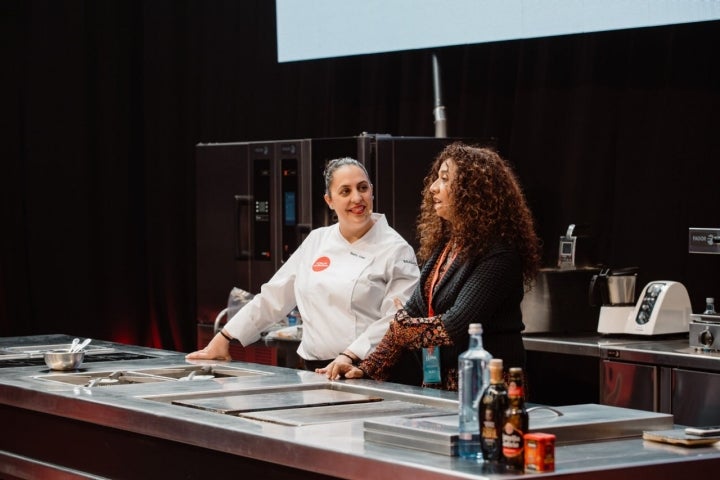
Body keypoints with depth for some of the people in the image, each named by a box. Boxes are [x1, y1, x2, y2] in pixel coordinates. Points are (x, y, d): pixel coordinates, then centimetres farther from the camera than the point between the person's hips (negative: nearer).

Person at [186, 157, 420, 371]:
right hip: (315, 371, 4)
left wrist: (349, 357, -24)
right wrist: (223, 338, 16)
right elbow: (274, 297, 18)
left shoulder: (396, 250, -2)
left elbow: (396, 320, -12)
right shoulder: (317, 241, 14)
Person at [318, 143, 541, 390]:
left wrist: (402, 323, 0)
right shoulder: (443, 245, 13)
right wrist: (367, 368, 4)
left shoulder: (498, 255, -13)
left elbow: (455, 327, -18)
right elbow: (413, 310, 13)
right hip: (437, 385, 7)